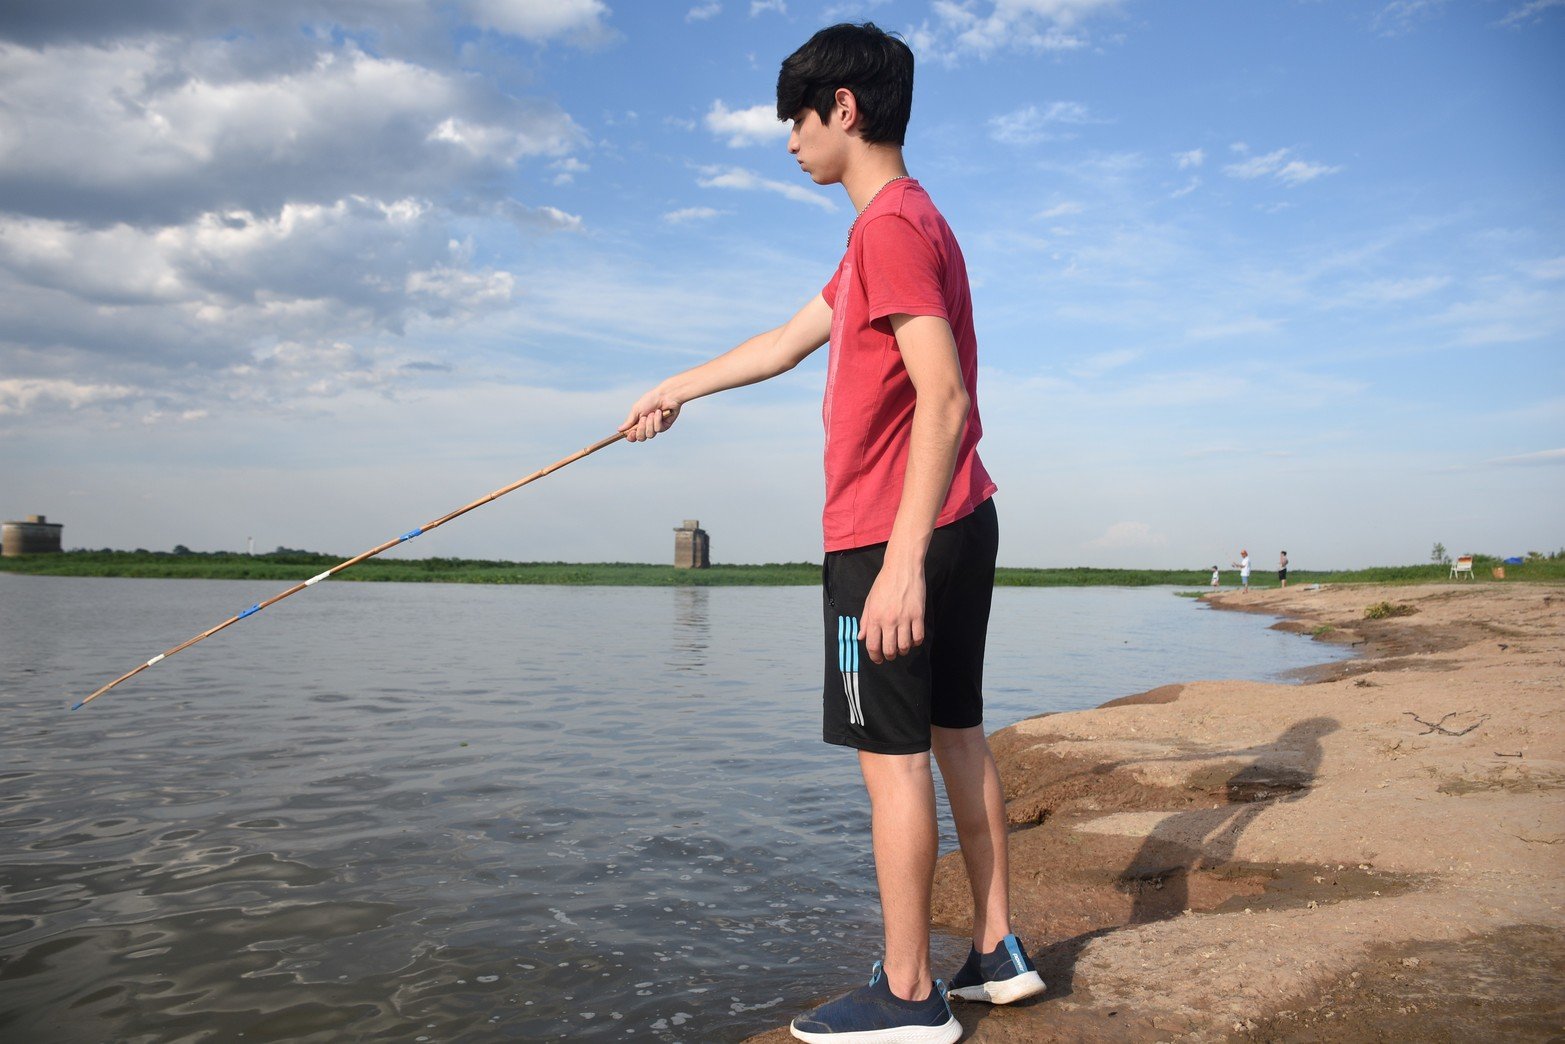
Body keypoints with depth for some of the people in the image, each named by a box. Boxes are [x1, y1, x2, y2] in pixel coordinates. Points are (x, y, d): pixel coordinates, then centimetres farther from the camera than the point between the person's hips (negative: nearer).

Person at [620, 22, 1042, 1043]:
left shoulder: (892, 224, -14)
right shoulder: (904, 222, 19)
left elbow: (943, 396, -24)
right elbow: (787, 342, 27)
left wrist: (901, 560, -27)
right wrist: (677, 388, 34)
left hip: (891, 534, -10)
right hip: (960, 521, 10)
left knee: (892, 753, -2)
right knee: (957, 733, 14)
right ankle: (999, 951, 24)